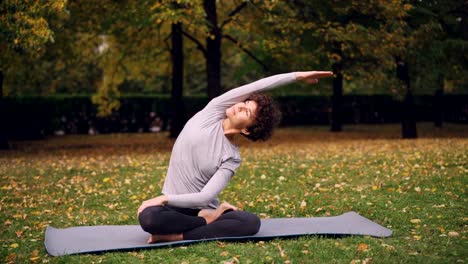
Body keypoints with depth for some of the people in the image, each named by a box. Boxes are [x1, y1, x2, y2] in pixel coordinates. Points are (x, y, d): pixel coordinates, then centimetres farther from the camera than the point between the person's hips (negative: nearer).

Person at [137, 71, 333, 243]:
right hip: (175, 207, 1)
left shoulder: (231, 158, -8)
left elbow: (205, 197, -17)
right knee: (149, 218, -35)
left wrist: (164, 198, -23)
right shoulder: (213, 111, -6)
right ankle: (209, 220, -12)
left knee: (252, 222, -28)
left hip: (203, 209, 0)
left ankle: (176, 236, -27)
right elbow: (255, 88, -14)